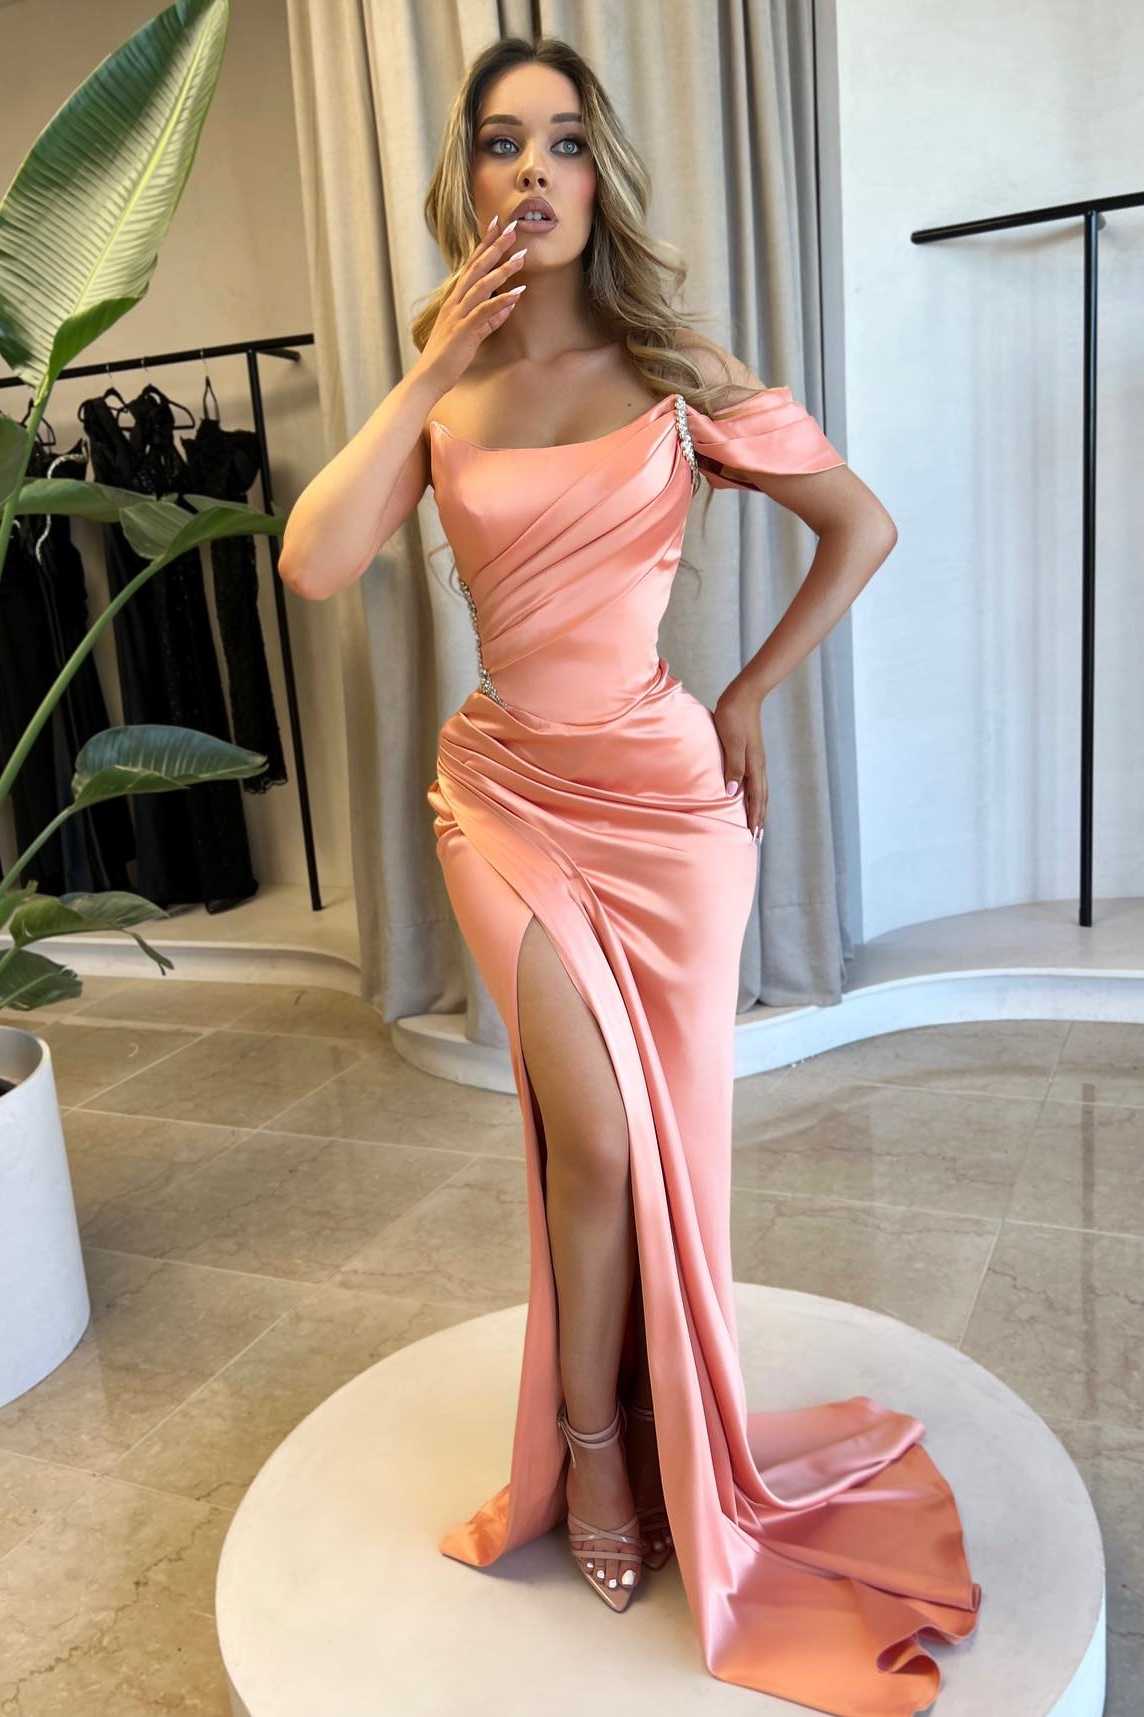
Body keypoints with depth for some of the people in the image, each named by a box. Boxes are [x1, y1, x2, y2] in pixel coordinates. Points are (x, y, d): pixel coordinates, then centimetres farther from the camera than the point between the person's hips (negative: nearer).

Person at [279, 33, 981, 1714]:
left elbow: (863, 526, 4)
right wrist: (434, 372, -11)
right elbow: (314, 567, -11)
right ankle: (593, 1441, 22)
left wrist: (749, 699, 1)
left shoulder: (679, 372, -1)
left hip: (666, 797, 0)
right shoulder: (440, 397, 4)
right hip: (508, 792, 1)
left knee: (664, 1136, 9)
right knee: (593, 1135, -5)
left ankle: (643, 1429, 35)